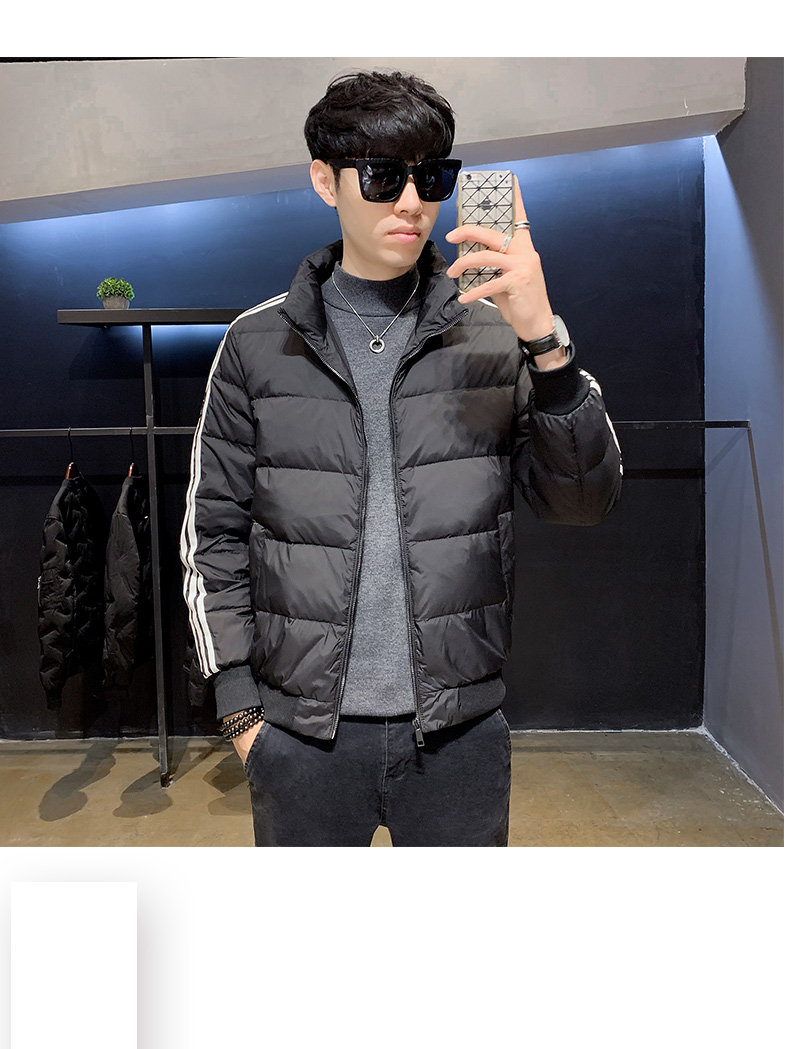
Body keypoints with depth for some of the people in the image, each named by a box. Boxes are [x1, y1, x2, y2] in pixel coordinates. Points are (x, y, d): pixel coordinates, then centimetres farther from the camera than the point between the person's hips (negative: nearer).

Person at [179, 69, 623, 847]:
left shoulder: (494, 334, 0)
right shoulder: (258, 345, -1)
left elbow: (584, 504, -6)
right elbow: (213, 534, 3)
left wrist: (546, 340, -19)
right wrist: (239, 708, 1)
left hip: (460, 729, 1)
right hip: (302, 731, 0)